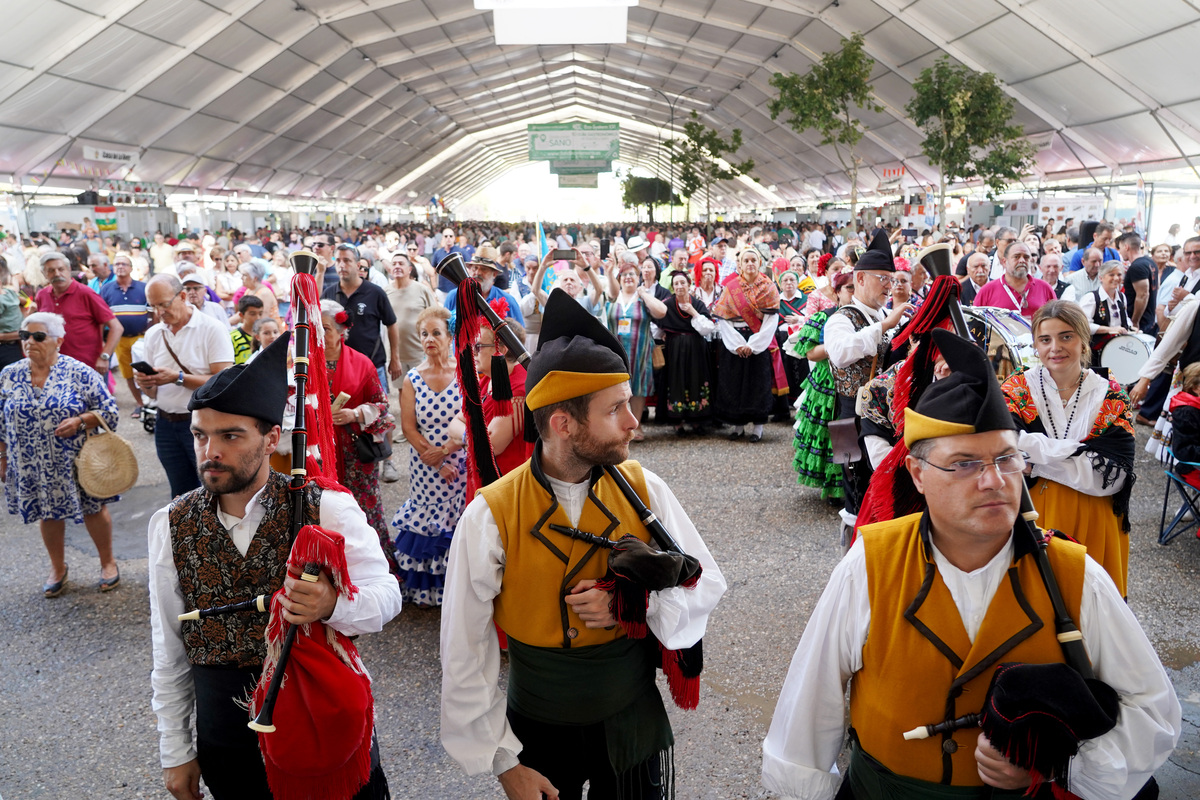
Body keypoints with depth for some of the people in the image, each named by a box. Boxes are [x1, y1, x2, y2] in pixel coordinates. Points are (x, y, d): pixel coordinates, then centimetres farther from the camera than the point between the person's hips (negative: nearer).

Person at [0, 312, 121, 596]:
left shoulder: (80, 373, -11)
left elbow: (109, 411, -8)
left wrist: (80, 421, -23)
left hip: (76, 464, -3)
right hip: (32, 467, 3)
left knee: (93, 510, 8)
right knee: (47, 514, 16)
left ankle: (108, 562, 30)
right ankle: (57, 567, 37)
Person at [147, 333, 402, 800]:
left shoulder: (328, 508, -13)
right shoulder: (171, 526, -3)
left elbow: (385, 595, -13)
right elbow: (168, 651, 4)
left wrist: (332, 606, -35)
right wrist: (175, 752, 8)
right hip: (227, 744, 2)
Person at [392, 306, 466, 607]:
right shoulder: (412, 379, 2)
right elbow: (409, 427, -2)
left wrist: (445, 449, -16)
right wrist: (436, 464, -9)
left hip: (460, 461, -1)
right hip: (424, 466, 1)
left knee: (457, 520, 1)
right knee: (426, 522, 6)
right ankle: (426, 588, 21)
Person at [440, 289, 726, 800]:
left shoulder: (643, 489, -12)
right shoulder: (490, 517, -19)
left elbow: (706, 585, -4)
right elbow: (465, 656, -12)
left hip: (634, 722, 2)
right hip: (538, 734, -2)